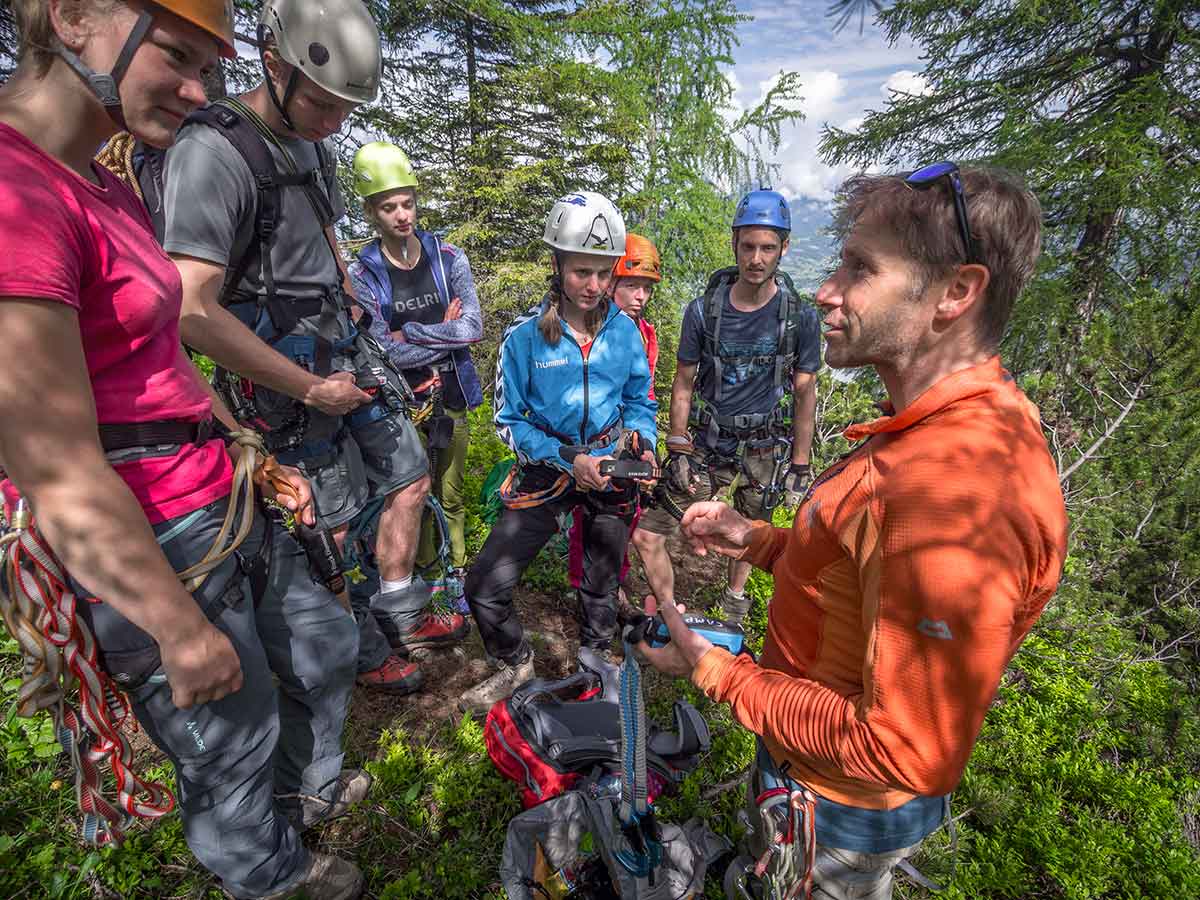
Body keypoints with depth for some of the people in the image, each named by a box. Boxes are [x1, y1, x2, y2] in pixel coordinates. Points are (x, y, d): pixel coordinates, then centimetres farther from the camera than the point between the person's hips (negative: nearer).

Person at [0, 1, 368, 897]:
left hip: (224, 508, 9)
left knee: (324, 646, 28)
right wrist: (184, 632, -17)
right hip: (155, 551, -9)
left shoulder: (107, 188, 7)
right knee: (233, 747, 16)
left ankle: (309, 786, 57)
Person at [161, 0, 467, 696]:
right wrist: (311, 389, -19)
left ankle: (402, 615, 31)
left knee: (410, 478, 14)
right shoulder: (213, 151, -19)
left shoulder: (313, 147, 9)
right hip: (287, 378, -8)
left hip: (344, 355, 9)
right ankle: (367, 654, 25)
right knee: (330, 529, 2)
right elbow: (193, 312, -26)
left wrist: (352, 317, 12)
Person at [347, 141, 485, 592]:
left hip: (450, 395, 2)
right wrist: (446, 333, -11)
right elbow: (384, 352, -14)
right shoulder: (362, 274, -5)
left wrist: (411, 331, -13)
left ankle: (456, 571, 26)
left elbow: (474, 327, -11)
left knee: (451, 495, 11)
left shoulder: (448, 257, 0)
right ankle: (425, 573, 26)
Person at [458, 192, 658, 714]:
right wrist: (569, 460, -19)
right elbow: (510, 422, -8)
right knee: (485, 587, -8)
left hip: (611, 468, 2)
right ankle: (516, 664, 23)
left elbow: (640, 402, 7)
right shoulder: (525, 337, -13)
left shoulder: (625, 331, -5)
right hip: (546, 469, -1)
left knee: (601, 586, 16)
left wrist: (643, 446, -13)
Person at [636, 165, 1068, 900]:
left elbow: (904, 754, -32)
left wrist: (716, 673, -24)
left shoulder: (951, 497, -37)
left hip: (840, 807, -7)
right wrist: (756, 541, -4)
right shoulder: (975, 423, -4)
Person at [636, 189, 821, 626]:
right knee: (646, 535, -6)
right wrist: (679, 449, -5)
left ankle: (735, 595, 51)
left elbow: (805, 394, -1)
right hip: (706, 443, 0)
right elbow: (684, 384, -1)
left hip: (764, 449, 0)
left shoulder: (800, 316, -9)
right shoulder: (702, 309, -8)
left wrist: (800, 466, 0)